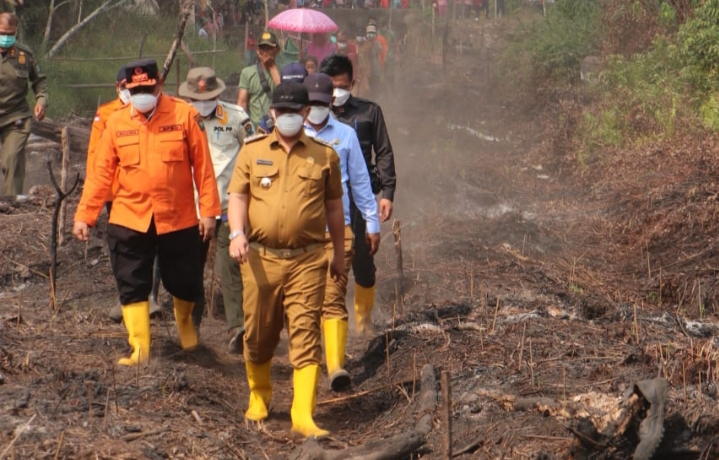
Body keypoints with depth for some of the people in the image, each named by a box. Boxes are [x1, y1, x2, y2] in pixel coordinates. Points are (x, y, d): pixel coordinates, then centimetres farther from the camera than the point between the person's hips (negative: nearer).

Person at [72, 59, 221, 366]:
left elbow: (202, 165, -5)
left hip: (178, 219, -1)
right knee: (132, 288, 0)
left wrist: (209, 210, -9)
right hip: (129, 220, 1)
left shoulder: (184, 115, -4)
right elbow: (100, 173, 2)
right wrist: (84, 215, -2)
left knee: (184, 283, 10)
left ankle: (184, 319, 42)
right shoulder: (116, 122, 1)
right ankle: (139, 350, 6)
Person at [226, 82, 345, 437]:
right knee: (259, 333, 11)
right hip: (261, 259, 1)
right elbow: (237, 196, 4)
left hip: (307, 261, -1)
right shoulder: (252, 151, 8)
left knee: (306, 336, -9)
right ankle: (258, 397, 35)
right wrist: (237, 233, -14)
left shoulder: (324, 156, 8)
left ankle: (303, 415, -11)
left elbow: (334, 206, 15)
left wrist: (339, 252, 17)